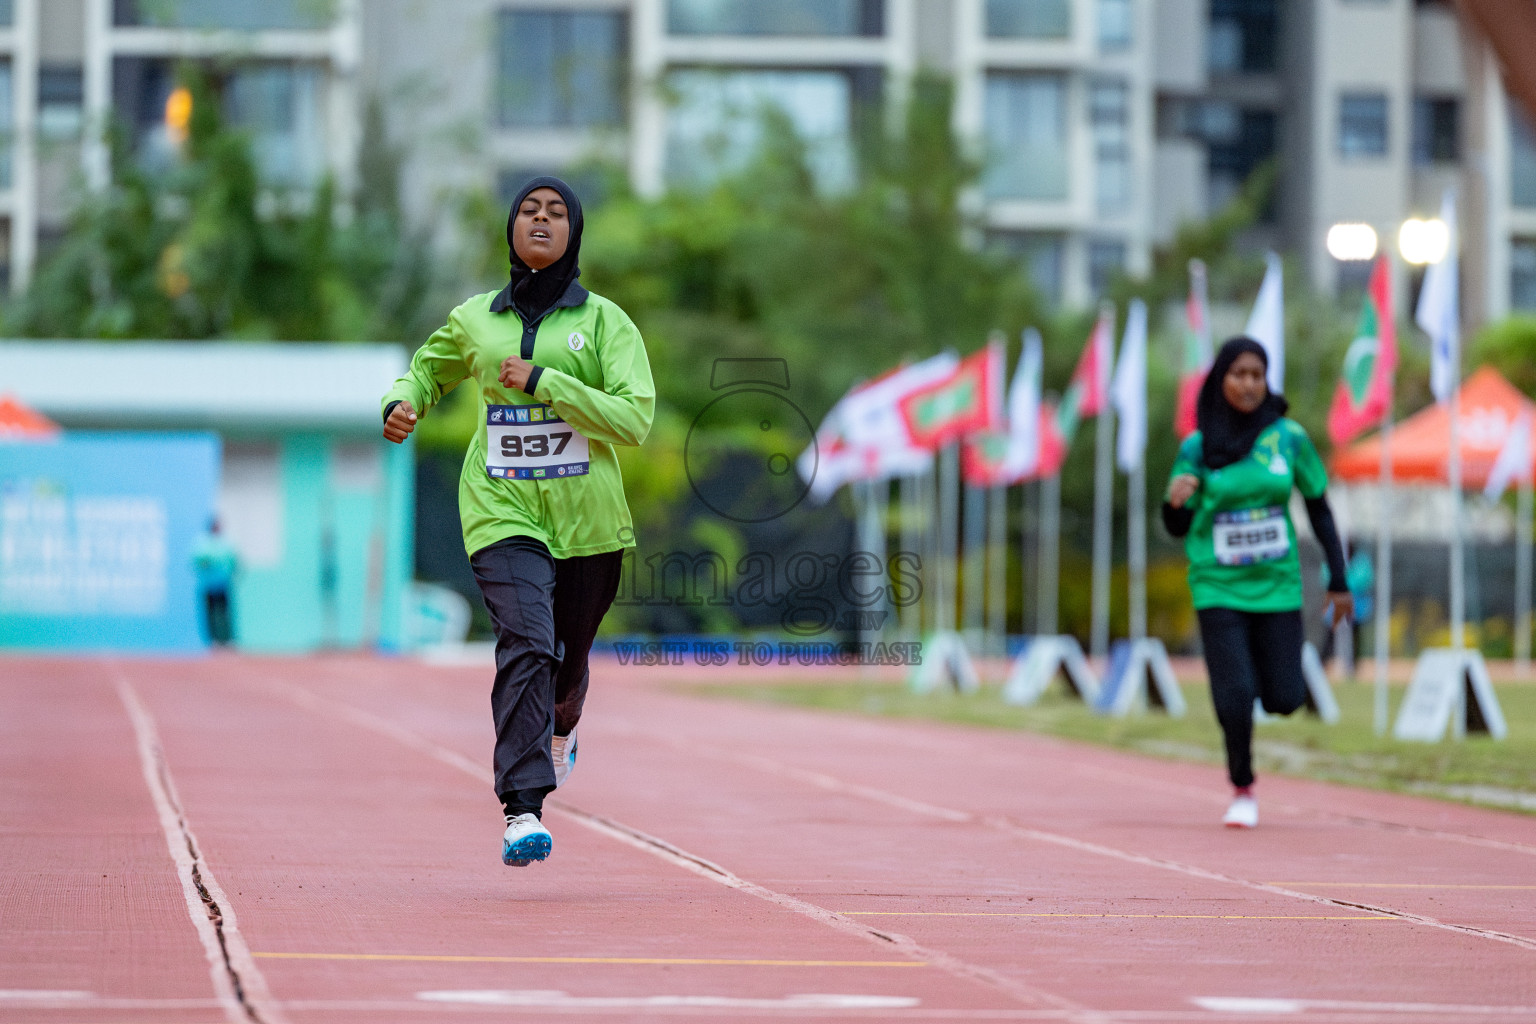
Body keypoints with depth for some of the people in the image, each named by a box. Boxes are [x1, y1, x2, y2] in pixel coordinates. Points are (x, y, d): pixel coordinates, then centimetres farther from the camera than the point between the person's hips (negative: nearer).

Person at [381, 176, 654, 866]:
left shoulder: (604, 320, 1)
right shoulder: (475, 320, 8)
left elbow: (635, 418, -10)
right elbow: (428, 368, 27)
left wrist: (544, 381, -17)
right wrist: (403, 402, 4)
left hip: (587, 519, 1)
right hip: (503, 513, -1)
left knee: (569, 657, 15)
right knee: (527, 645, -22)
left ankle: (561, 727, 53)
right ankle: (523, 809, -27)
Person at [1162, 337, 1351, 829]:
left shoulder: (1289, 437, -4)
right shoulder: (1197, 447, -5)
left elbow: (1319, 507, 5)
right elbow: (1177, 528, 1)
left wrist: (1339, 582, 4)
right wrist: (1176, 499, -23)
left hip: (1277, 584, 1)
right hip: (1218, 587, -1)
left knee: (1284, 699, -1)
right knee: (1235, 697, -12)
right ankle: (1242, 790, 13)